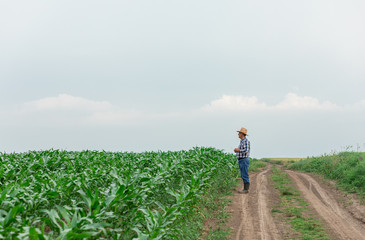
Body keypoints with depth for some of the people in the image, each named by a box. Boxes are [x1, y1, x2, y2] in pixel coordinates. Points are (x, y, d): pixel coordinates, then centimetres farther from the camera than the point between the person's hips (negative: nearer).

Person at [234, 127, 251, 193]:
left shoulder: (246, 141, -13)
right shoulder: (241, 141, 18)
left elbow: (246, 151, -22)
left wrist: (238, 150, -13)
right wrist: (237, 150, 9)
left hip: (244, 160, -10)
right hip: (241, 161, 10)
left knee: (245, 175, -8)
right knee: (243, 176, 10)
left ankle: (246, 189, -6)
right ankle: (245, 188, 13)